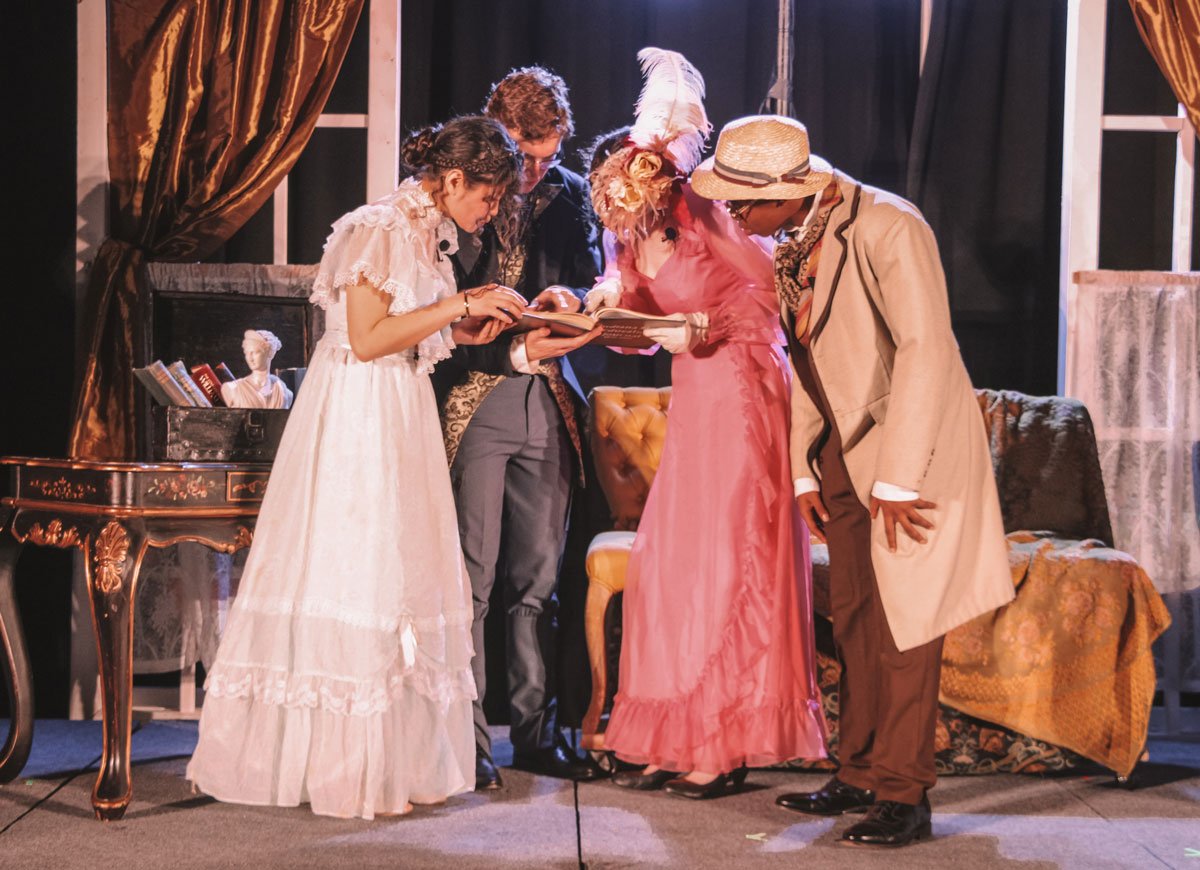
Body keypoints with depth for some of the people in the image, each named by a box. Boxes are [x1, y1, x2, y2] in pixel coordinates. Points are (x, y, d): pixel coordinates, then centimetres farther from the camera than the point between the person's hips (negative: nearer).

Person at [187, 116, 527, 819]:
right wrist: (460, 304, -18)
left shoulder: (432, 234, 13)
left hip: (402, 418, 9)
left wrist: (474, 326, 4)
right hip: (357, 415, -9)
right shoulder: (379, 230, -14)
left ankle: (399, 757, 12)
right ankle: (346, 769, -1)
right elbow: (368, 339, -20)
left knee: (403, 574, 8)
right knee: (355, 571, -7)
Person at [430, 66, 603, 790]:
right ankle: (466, 739, 6)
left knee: (539, 579, 11)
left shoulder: (568, 192, 8)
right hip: (473, 402, -5)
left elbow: (593, 280, 8)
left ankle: (537, 733, 19)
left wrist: (568, 297, -16)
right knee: (471, 578, -3)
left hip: (547, 404, 5)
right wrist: (515, 353, -20)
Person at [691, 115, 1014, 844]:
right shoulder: (794, 246, 5)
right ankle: (863, 775, 22)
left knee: (902, 626, -4)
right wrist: (802, 472, 7)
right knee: (854, 622, 11)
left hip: (914, 453, -8)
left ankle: (905, 796, 4)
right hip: (845, 457, 8)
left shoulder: (888, 230, -20)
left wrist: (897, 480, -22)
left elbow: (924, 351, -23)